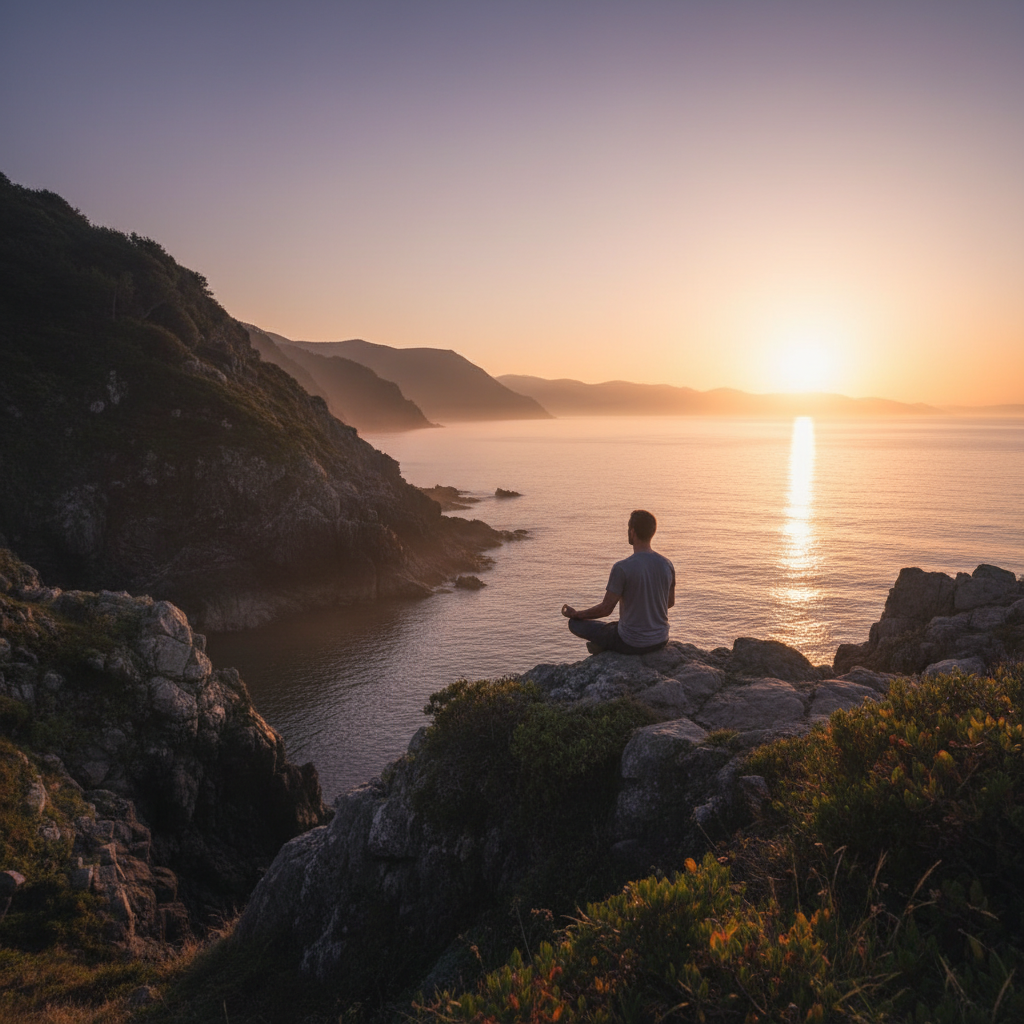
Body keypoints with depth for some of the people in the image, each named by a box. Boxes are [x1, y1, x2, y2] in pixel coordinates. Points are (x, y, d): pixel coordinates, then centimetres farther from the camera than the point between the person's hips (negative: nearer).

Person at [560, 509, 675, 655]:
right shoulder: (667, 565, -4)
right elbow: (671, 601, 10)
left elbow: (606, 609, -17)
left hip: (632, 643, -5)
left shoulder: (622, 568, -21)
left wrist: (575, 614, 0)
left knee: (575, 623, 10)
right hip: (661, 640, 6)